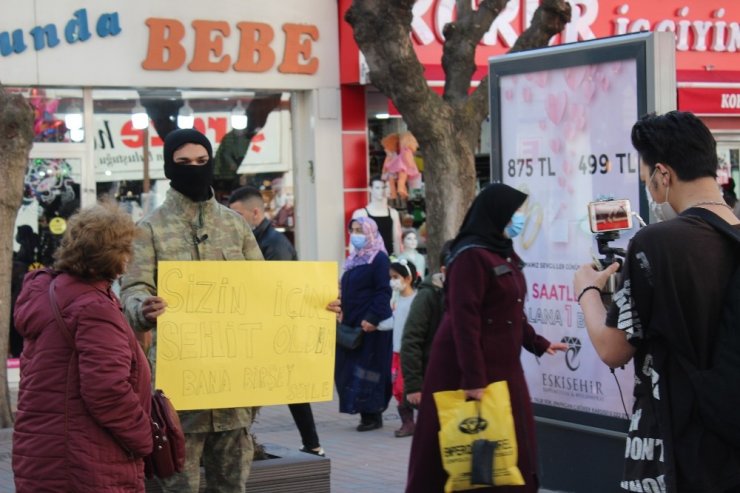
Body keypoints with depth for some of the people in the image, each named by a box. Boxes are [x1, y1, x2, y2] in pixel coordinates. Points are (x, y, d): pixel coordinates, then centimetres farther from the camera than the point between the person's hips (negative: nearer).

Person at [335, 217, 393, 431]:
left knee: (368, 369, -5)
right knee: (350, 370, 7)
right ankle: (367, 414, 12)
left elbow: (383, 292, -15)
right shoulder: (354, 259, 17)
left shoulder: (379, 259, -8)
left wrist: (372, 318, -23)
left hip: (371, 325, -8)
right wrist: (342, 312, 13)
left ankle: (373, 415, 1)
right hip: (352, 324, 8)